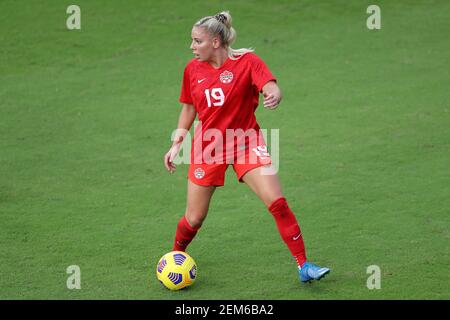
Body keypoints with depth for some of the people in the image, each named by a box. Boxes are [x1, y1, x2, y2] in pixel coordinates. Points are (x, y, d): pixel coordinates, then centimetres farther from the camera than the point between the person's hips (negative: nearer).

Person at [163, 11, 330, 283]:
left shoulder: (247, 61, -11)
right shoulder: (193, 69, 1)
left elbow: (273, 89, -25)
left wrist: (274, 96, -48)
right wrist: (177, 144, 10)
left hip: (246, 144, -2)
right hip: (207, 148, 2)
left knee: (278, 203, -16)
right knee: (194, 219, 3)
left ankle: (304, 266, -8)